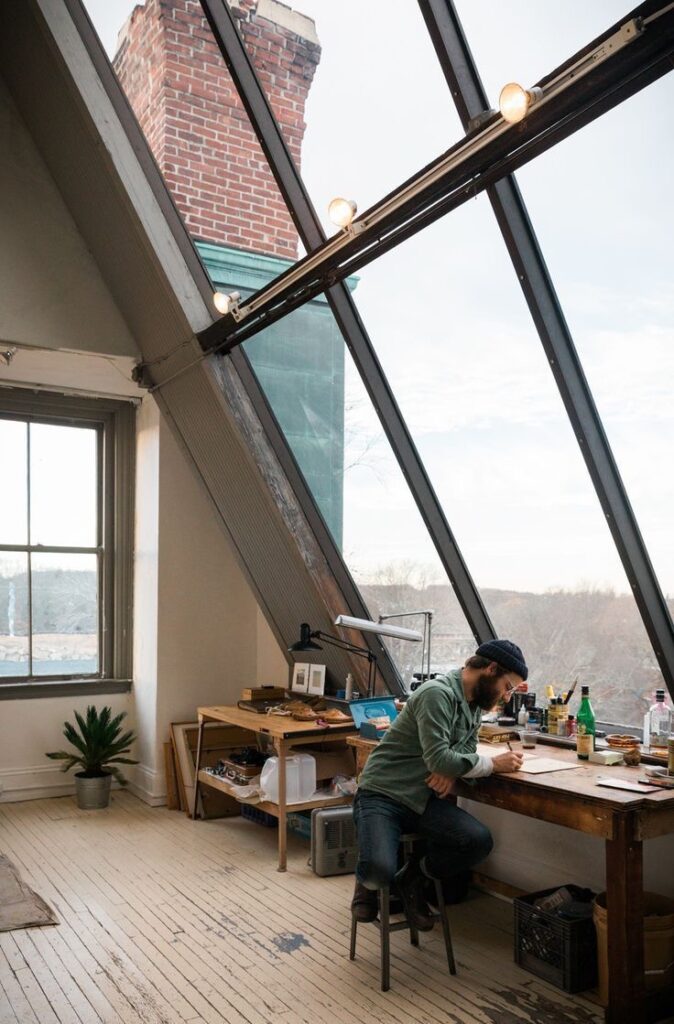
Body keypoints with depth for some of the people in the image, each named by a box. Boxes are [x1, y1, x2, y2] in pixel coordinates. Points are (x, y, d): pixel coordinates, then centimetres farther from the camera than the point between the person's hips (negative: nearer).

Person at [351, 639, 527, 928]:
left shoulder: (475, 702, 7)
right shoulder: (438, 694, -21)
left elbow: (467, 747, 13)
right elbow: (438, 758, -26)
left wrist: (450, 770, -11)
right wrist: (494, 764, -15)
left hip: (423, 798, 8)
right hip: (381, 795, -7)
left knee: (479, 841, -16)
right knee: (380, 870, -30)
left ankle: (412, 880, 10)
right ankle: (369, 882, 10)